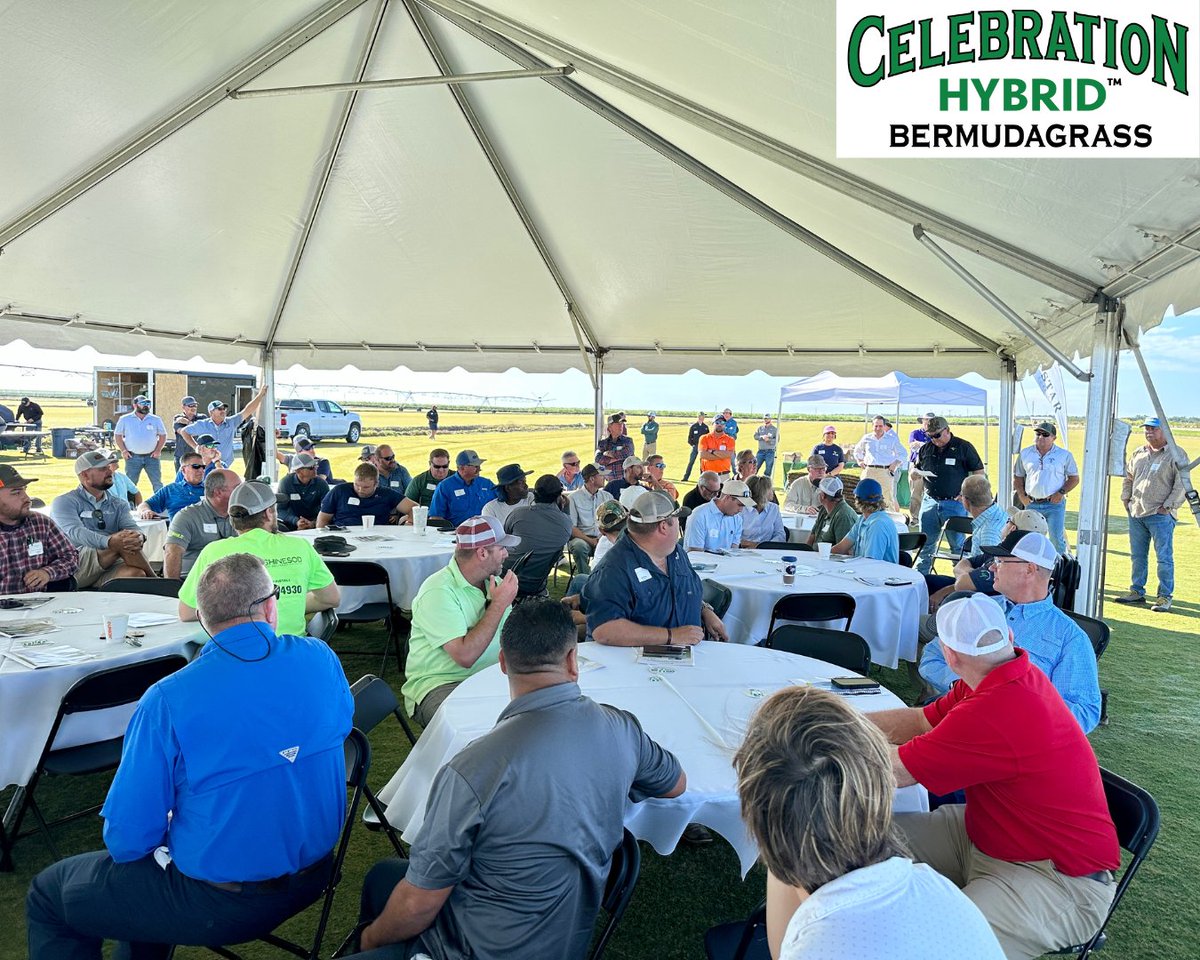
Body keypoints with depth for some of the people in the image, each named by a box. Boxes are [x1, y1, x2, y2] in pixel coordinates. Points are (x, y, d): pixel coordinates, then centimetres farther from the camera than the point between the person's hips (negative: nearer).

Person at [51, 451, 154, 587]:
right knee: (122, 540, -26)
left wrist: (139, 538, -25)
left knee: (136, 573, -34)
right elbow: (75, 532, -13)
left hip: (108, 569, 3)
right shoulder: (64, 502, 6)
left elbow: (132, 527, 3)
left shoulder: (119, 504, 21)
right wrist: (109, 542, -33)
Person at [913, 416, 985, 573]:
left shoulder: (964, 447, -1)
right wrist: (916, 473, -5)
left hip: (954, 503, -4)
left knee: (958, 545, 2)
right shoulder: (926, 449, 11)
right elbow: (914, 471, 20)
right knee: (925, 544, 8)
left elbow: (979, 472, 2)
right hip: (930, 502, 4)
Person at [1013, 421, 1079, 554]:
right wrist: (1022, 495, 1)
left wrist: (1061, 492, -8)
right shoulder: (1025, 454, 8)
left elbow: (1074, 478, 6)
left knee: (1057, 538, -6)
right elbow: (1017, 477, 14)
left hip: (1055, 504, -3)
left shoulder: (1064, 455, 2)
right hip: (1032, 504, 3)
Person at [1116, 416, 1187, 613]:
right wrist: (1125, 499, 15)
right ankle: (1137, 591, 22)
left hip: (1161, 515, -6)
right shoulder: (1138, 454, 14)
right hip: (1136, 513, 6)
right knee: (1137, 556, 12)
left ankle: (1165, 597, 4)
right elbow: (1128, 478, 25)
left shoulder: (1176, 455, -5)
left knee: (1164, 557, -3)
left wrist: (1168, 506, -13)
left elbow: (1181, 485, -9)